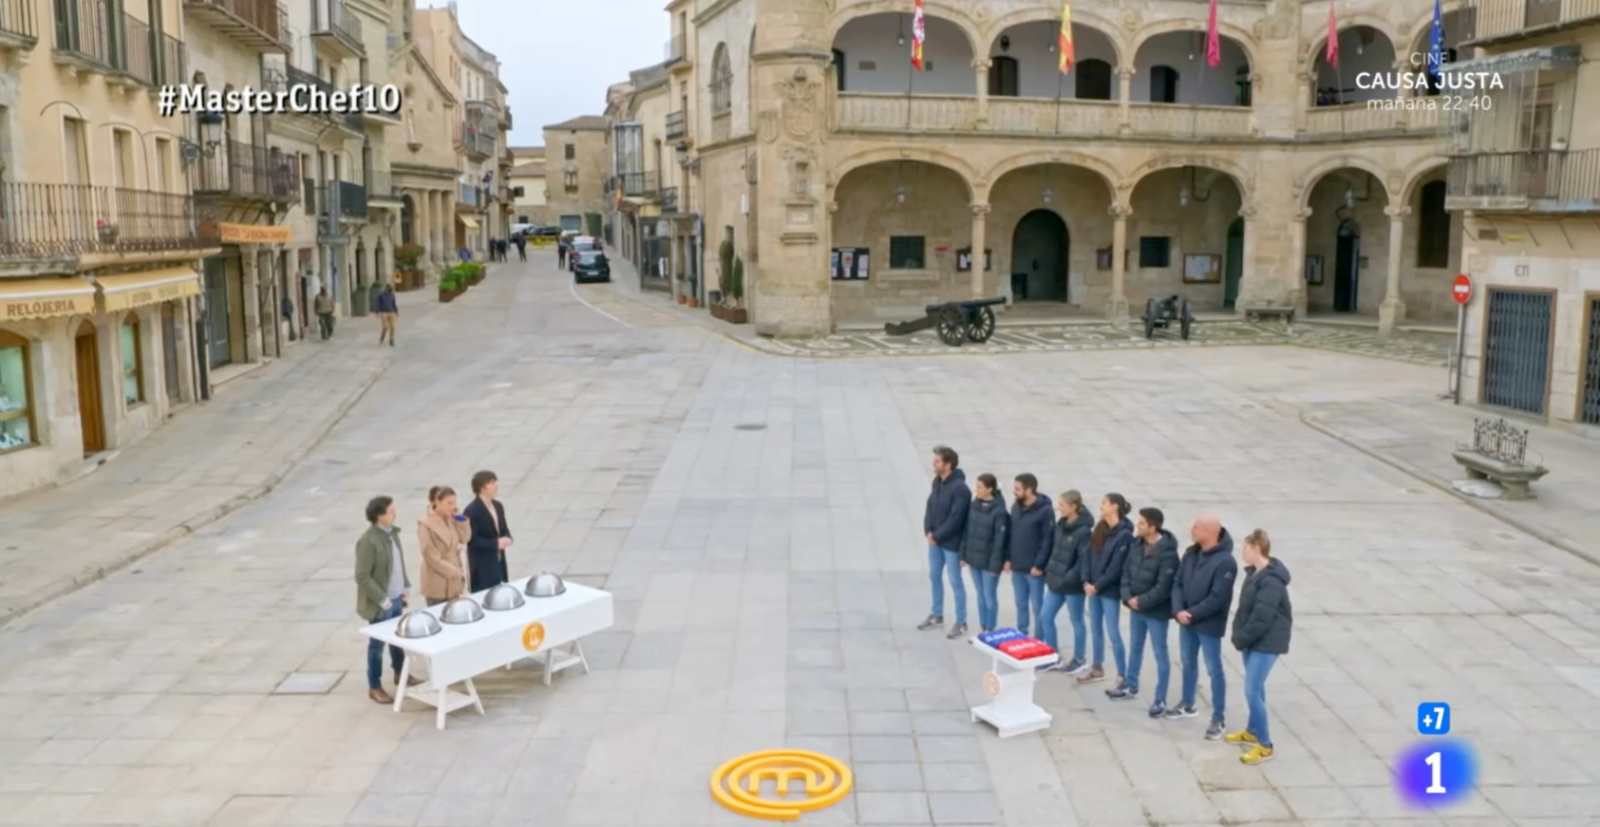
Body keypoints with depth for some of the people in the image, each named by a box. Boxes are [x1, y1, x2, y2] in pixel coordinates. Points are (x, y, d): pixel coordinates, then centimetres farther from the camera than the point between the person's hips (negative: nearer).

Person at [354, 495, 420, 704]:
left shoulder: (392, 532, 3)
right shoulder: (368, 541, -23)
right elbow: (362, 577, -22)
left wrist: (405, 587, 10)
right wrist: (382, 599, -21)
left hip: (396, 598, 8)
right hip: (380, 603, -8)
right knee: (377, 644, 6)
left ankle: (400, 675, 41)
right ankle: (374, 687, 20)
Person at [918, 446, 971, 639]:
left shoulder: (960, 489, -24)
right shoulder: (937, 481, 1)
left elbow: (954, 520, -24)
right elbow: (930, 506, 8)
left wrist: (937, 536, -16)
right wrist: (928, 531, -5)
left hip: (951, 543, -8)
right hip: (934, 540, 8)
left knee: (955, 582, 4)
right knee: (934, 577, 18)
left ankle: (961, 622, 17)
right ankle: (936, 615, 35)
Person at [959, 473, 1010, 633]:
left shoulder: (999, 511, -18)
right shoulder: (974, 505, 2)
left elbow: (1000, 540, -17)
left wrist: (996, 564, -17)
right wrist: (964, 554, 9)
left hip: (989, 561, -6)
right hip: (974, 558, 6)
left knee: (990, 596, 6)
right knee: (980, 595, 17)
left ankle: (990, 631, 18)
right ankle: (982, 629, 28)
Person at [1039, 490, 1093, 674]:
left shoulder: (1084, 530, -20)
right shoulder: (1061, 525, 5)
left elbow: (1085, 558, -22)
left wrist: (1069, 578, -24)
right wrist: (1049, 569, 7)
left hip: (1073, 585, -8)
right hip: (1056, 581, 8)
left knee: (1076, 621, 9)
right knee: (1045, 616, 11)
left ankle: (1079, 660, 26)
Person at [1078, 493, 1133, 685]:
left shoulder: (1124, 534, -15)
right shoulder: (1099, 530, 8)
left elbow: (1116, 567, -18)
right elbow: (1088, 556, 8)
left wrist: (1097, 586, -15)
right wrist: (1086, 581, -4)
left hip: (1110, 591, -7)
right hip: (1093, 588, 7)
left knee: (1113, 634, -2)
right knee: (1095, 630, 17)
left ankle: (1122, 676, 6)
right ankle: (1097, 668, 31)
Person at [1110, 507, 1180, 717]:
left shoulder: (1167, 553, -23)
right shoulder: (1137, 545, 1)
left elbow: (1164, 587, -24)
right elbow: (1126, 571, 6)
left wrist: (1141, 602, -19)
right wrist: (1128, 596, -8)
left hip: (1156, 612, -7)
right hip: (1136, 608, 7)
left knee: (1160, 654, 5)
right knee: (1135, 648, 21)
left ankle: (1160, 699, 15)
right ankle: (1131, 688, 38)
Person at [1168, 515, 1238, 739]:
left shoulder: (1225, 562, -21)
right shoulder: (1190, 553, 2)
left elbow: (1218, 599, -23)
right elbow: (1178, 583, 4)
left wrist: (1192, 614, -19)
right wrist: (1178, 610, -11)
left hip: (1209, 625, -7)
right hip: (1186, 620, 7)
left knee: (1214, 670, 3)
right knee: (1187, 663, 21)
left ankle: (1218, 718, 13)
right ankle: (1187, 704, 39)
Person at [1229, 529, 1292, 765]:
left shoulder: (1271, 581, -23)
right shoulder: (1255, 573, 8)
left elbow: (1262, 618, -25)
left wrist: (1241, 638, -15)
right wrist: (1239, 635, 6)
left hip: (1266, 642, -10)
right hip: (1253, 640, 10)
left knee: (1252, 691, -9)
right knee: (1255, 688, 20)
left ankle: (1265, 745, 1)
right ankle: (1252, 732, 34)